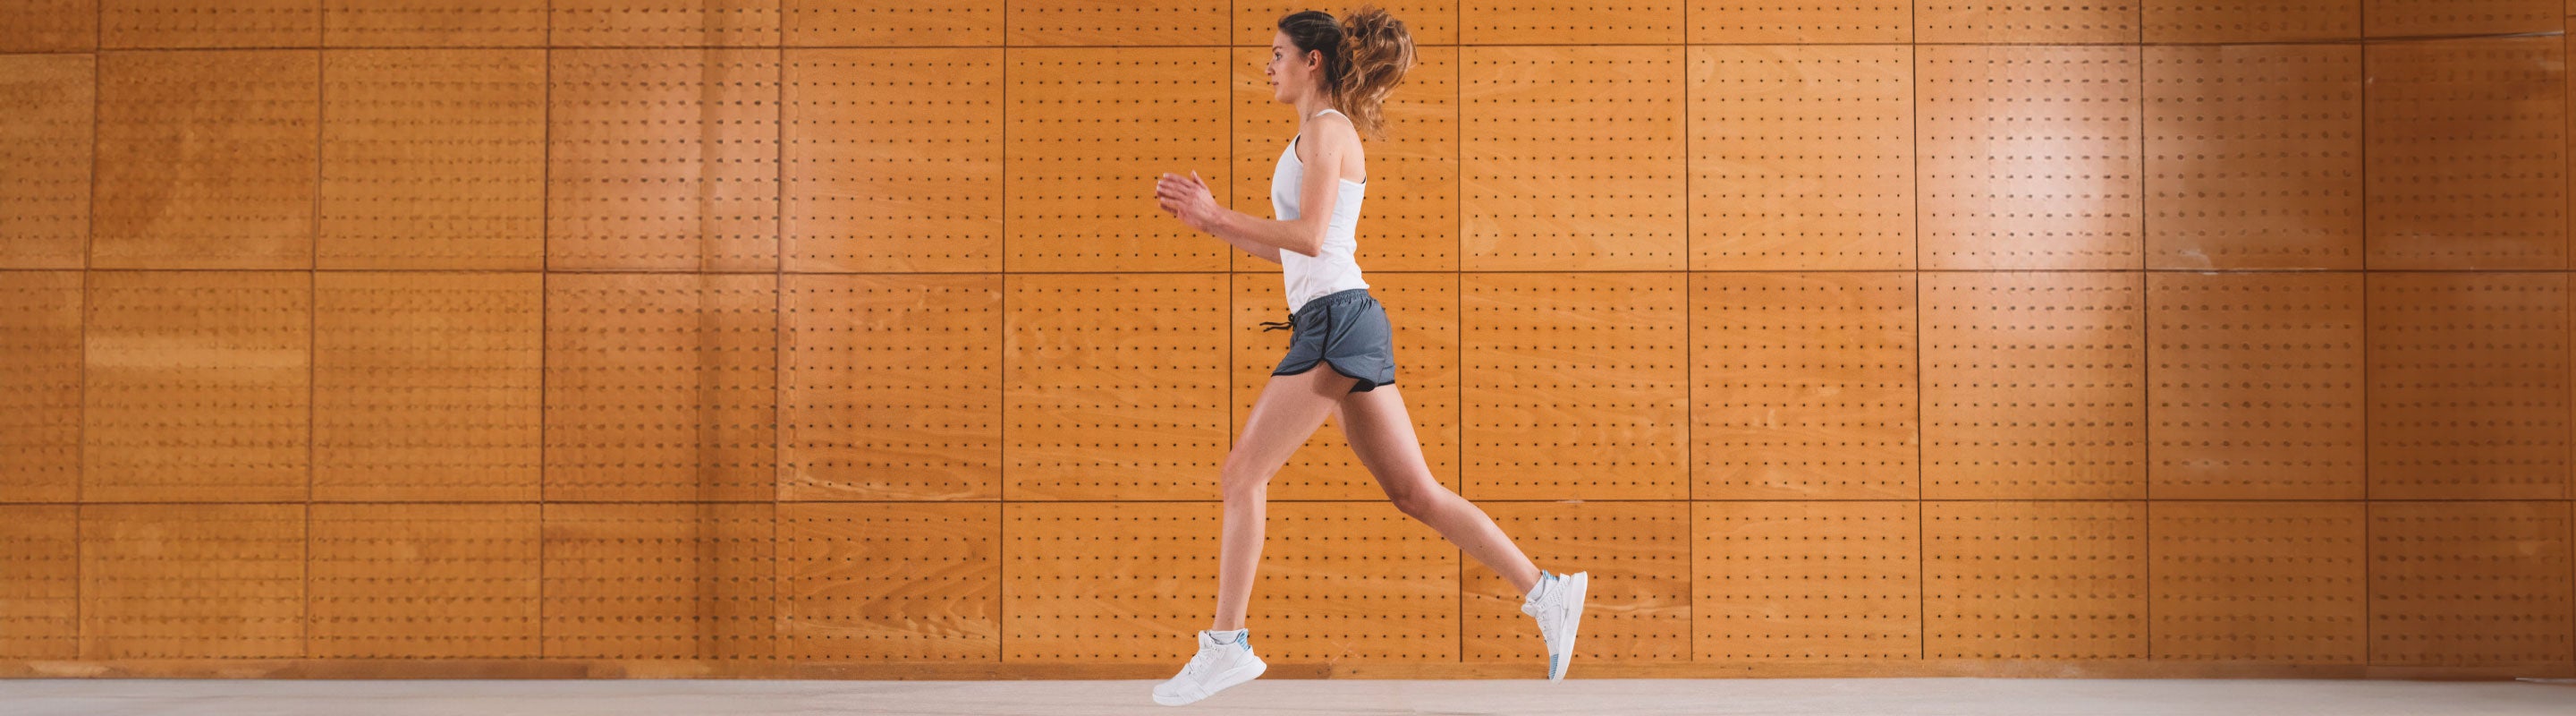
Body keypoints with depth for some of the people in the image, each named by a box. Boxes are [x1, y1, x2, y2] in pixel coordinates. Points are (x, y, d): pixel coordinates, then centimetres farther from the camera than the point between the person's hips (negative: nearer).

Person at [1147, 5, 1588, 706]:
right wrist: (1211, 220, 19)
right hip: (1332, 322, 10)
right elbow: (1293, 250, 23)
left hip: (1337, 320, -10)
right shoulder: (1324, 135, 23)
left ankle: (1227, 646, -4)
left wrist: (1216, 214, -14)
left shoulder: (1326, 129, -6)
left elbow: (1309, 237, -18)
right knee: (1416, 493, 7)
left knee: (1242, 475, -6)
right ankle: (1547, 593, 7)